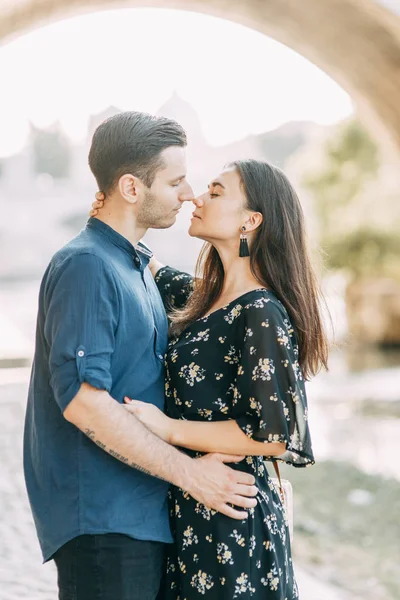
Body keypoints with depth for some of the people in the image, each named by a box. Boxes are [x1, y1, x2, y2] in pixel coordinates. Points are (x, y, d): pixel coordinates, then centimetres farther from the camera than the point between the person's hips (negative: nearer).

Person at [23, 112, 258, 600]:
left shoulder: (136, 267, 16)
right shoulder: (85, 266, -15)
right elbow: (82, 399, -23)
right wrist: (189, 472, -18)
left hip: (143, 513, 9)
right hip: (101, 519, -9)